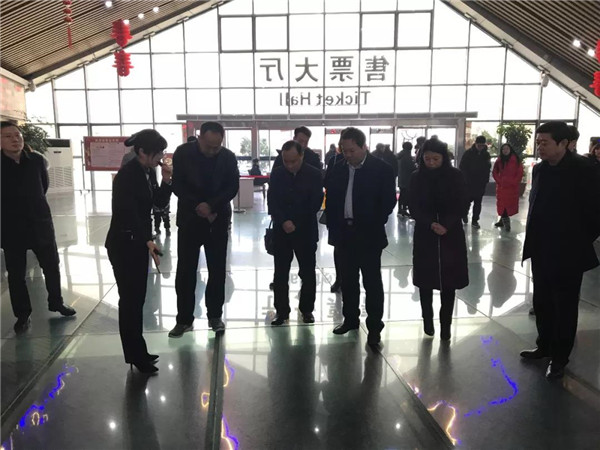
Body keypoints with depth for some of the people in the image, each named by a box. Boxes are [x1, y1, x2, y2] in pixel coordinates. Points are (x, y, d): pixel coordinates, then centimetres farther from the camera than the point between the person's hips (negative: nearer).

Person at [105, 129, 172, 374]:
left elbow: (160, 203, 9)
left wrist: (166, 181, -7)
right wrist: (149, 241, -33)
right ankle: (136, 356, 14)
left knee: (138, 299, 13)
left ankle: (138, 352, 25)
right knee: (129, 300, 1)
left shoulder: (149, 172, 5)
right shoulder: (126, 175, -19)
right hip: (123, 244, -8)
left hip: (140, 242, 8)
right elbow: (129, 214, -25)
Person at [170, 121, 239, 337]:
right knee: (185, 270, 2)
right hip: (189, 218, 0)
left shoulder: (228, 157, -6)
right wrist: (197, 205, -16)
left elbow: (233, 187, -5)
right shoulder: (183, 153, -7)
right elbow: (177, 185, -7)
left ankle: (215, 315, 19)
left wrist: (212, 206, -17)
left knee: (217, 270, 6)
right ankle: (184, 319, 13)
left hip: (218, 220, 1)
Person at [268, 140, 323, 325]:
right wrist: (283, 221, -17)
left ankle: (307, 309, 23)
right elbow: (272, 202, -2)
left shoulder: (314, 174, -4)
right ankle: (282, 311, 16)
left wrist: (295, 223, -6)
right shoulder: (276, 174, 2)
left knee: (308, 273, 7)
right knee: (280, 274, 4)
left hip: (306, 231, -1)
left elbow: (316, 203, -5)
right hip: (281, 231, 2)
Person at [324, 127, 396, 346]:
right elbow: (331, 200, 11)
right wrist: (333, 226, 4)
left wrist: (374, 226, -9)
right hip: (344, 233, 5)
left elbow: (388, 201, -7)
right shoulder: (338, 170, 6)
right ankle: (350, 318, 29)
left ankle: (374, 326, 12)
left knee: (372, 282, 2)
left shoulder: (381, 169, -7)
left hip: (368, 234, -4)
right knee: (348, 280, 14)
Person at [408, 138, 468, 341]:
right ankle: (428, 321, 22)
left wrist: (445, 226, -19)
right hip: (425, 236, 1)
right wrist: (431, 224, -20)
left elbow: (459, 207, -3)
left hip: (451, 236, -1)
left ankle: (445, 324, 14)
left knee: (448, 282, 3)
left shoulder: (455, 176, -3)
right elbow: (413, 207, -4)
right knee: (425, 281, 6)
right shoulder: (417, 177, -1)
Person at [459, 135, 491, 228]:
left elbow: (488, 168, 14)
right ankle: (465, 213, 31)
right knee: (468, 200, 2)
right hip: (468, 182, -3)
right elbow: (462, 167, -5)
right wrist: (464, 179, -11)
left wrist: (486, 179, 4)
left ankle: (475, 220, 11)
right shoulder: (468, 153, -5)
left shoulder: (486, 154, 5)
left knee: (478, 203, 4)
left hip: (481, 183, 3)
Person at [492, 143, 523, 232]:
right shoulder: (499, 160, 8)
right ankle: (505, 221, 8)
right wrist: (499, 181, 1)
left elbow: (520, 173, -2)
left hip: (512, 187, -3)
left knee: (510, 203, -2)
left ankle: (503, 220, 5)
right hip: (501, 186, 3)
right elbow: (495, 172, 14)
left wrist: (514, 182, -8)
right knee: (502, 203, 1)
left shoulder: (516, 160, -2)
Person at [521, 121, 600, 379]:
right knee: (542, 303, 17)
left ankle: (559, 358, 23)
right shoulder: (539, 169, 3)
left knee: (564, 308, 9)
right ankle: (545, 346, 35)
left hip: (568, 254, -6)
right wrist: (534, 241, 7)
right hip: (541, 251, 6)